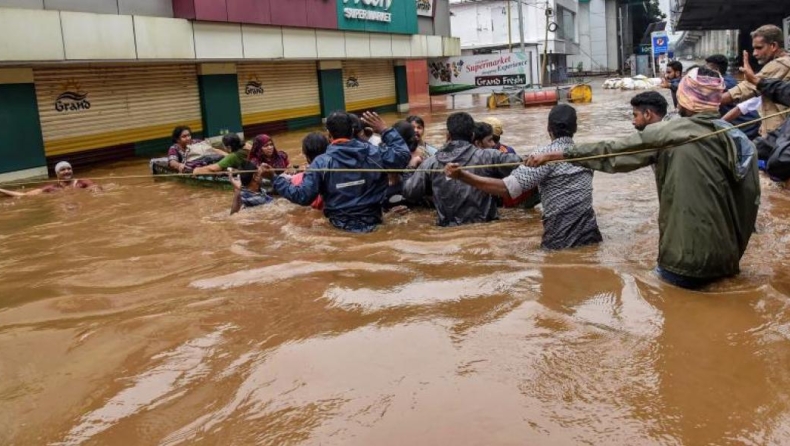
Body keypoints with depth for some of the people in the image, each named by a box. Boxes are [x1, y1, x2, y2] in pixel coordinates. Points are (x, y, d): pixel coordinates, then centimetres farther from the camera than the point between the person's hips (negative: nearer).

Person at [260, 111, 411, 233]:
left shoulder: (321, 162, -14)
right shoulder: (373, 152, -10)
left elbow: (303, 197, -14)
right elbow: (403, 155, -1)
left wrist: (275, 178, -4)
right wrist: (385, 130, 6)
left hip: (341, 223, -1)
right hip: (372, 219, 1)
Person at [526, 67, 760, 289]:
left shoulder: (667, 134, -11)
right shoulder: (741, 140, 2)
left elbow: (611, 152, -6)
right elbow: (751, 199, 5)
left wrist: (555, 154, 3)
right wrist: (734, 252, 18)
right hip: (727, 260, 5)